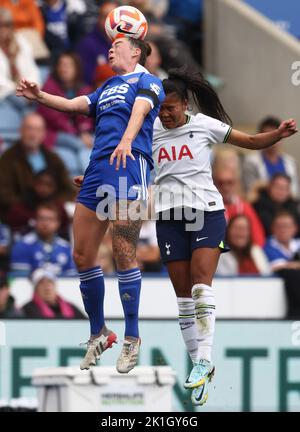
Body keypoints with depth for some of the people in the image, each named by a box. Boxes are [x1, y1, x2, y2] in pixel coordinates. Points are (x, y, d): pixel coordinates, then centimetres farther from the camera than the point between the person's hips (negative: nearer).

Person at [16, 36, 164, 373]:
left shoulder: (147, 81, 6)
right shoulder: (106, 88, 29)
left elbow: (140, 109, -12)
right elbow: (73, 104, 19)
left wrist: (126, 141, -32)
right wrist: (40, 97, 0)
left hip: (129, 165, -7)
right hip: (97, 168, 8)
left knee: (123, 253, -11)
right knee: (82, 254, 4)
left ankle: (132, 339, -4)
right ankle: (98, 333, 17)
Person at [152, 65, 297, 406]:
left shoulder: (204, 125, -1)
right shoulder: (151, 132, 6)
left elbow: (252, 141, 2)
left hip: (206, 211, -3)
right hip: (169, 217, 3)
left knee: (201, 286, -17)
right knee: (183, 295, 2)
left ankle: (204, 360, -17)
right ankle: (199, 364, 9)